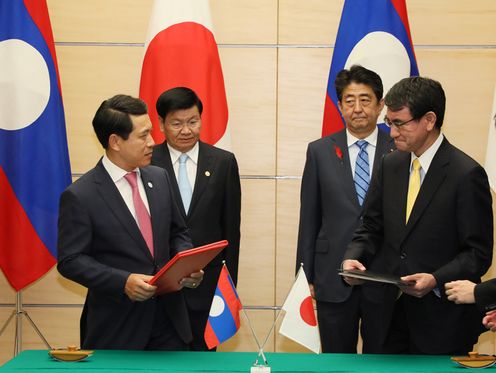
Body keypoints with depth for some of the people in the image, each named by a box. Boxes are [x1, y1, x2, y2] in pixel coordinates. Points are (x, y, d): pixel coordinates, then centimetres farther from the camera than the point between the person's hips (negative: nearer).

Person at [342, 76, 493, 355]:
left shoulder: (466, 174, -13)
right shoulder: (391, 165, 7)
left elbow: (479, 254, -12)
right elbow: (372, 227, 13)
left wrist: (436, 280, -25)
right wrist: (353, 257, -6)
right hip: (391, 310, 5)